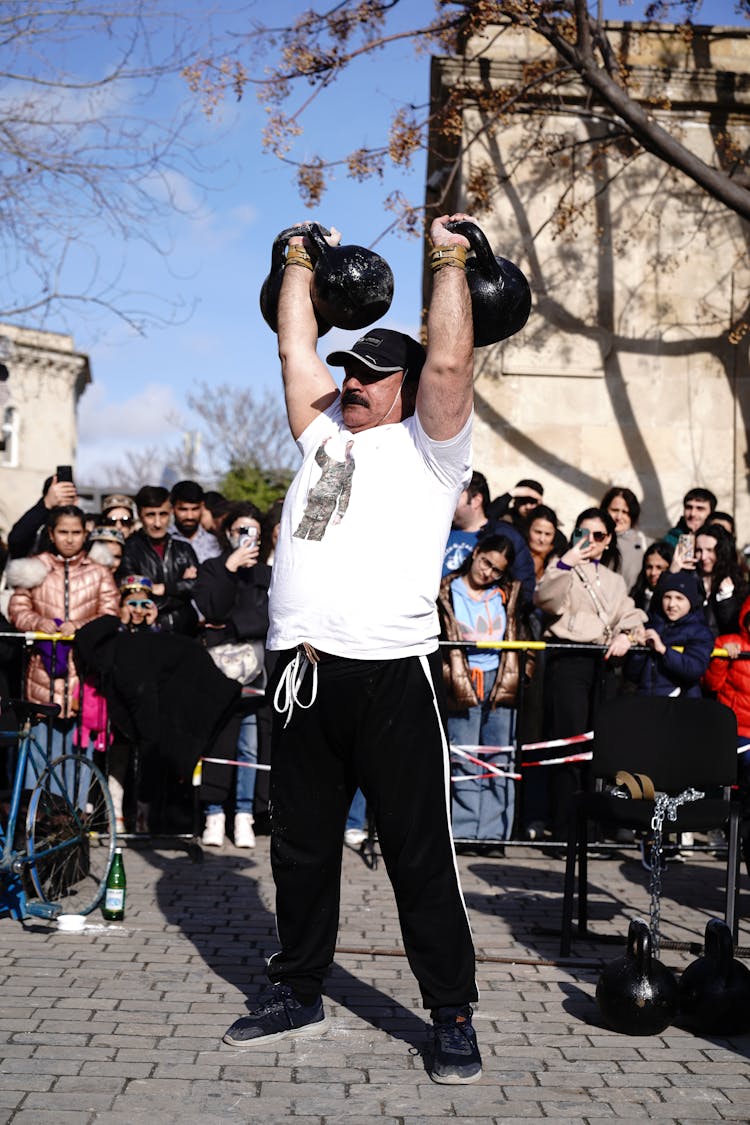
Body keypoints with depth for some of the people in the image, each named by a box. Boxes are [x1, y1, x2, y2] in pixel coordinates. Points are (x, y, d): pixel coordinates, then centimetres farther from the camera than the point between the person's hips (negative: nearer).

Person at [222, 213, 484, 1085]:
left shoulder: (427, 448, 6)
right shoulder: (323, 438, 22)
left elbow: (448, 365, -5)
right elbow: (294, 354, 24)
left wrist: (449, 266, 0)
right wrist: (299, 271, 30)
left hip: (390, 671, -6)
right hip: (301, 671, 6)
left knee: (419, 854, -1)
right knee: (301, 847, 15)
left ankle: (453, 1018, 8)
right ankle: (298, 995, 28)